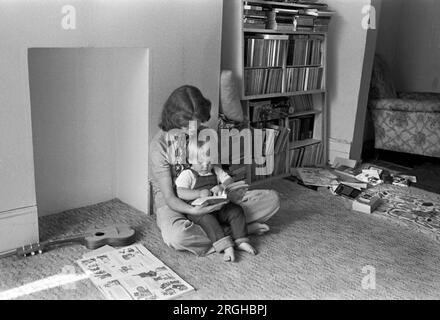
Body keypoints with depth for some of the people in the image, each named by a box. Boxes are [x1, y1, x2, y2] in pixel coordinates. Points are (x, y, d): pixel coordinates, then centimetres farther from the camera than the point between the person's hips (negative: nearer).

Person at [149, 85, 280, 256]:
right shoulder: (159, 144, -17)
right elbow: (169, 197, -19)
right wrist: (193, 210, -40)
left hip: (210, 200, 5)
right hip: (175, 204, -4)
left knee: (271, 198, -7)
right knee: (176, 236, -43)